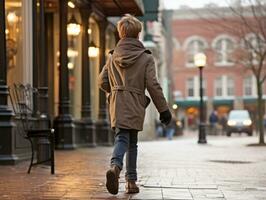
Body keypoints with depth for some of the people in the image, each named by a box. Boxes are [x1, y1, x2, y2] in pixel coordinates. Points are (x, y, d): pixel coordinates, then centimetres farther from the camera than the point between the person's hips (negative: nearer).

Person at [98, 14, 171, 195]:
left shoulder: (113, 56, 7)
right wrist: (164, 110, -1)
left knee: (121, 138, -3)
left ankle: (115, 166, -33)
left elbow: (102, 82, 10)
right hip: (135, 106, -2)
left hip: (117, 105, 2)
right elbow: (153, 86, -7)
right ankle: (131, 181, 13)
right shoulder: (146, 57, -4)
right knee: (132, 142, 11)